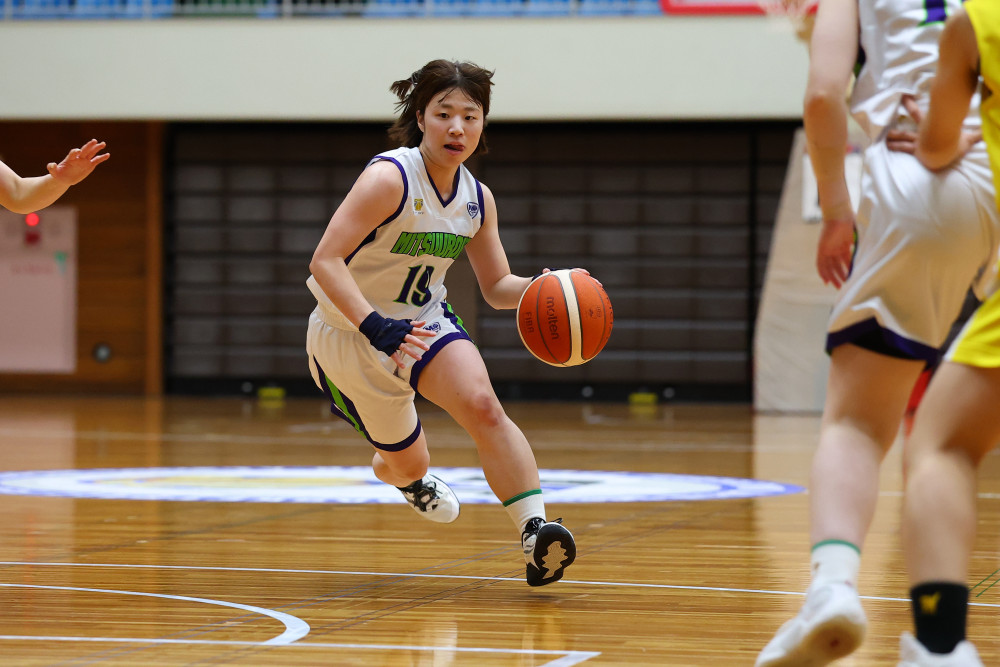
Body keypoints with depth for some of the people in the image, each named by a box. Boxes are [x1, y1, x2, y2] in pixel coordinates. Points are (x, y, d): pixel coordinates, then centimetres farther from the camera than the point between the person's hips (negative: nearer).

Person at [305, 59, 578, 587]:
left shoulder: (478, 199, -5)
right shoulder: (390, 177, -26)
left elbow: (496, 286, 7)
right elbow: (325, 261, -31)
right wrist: (375, 327, -43)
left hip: (423, 320, 4)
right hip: (350, 333, -4)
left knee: (483, 407, -25)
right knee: (408, 464, 11)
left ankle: (536, 533, -31)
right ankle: (393, 470, 51)